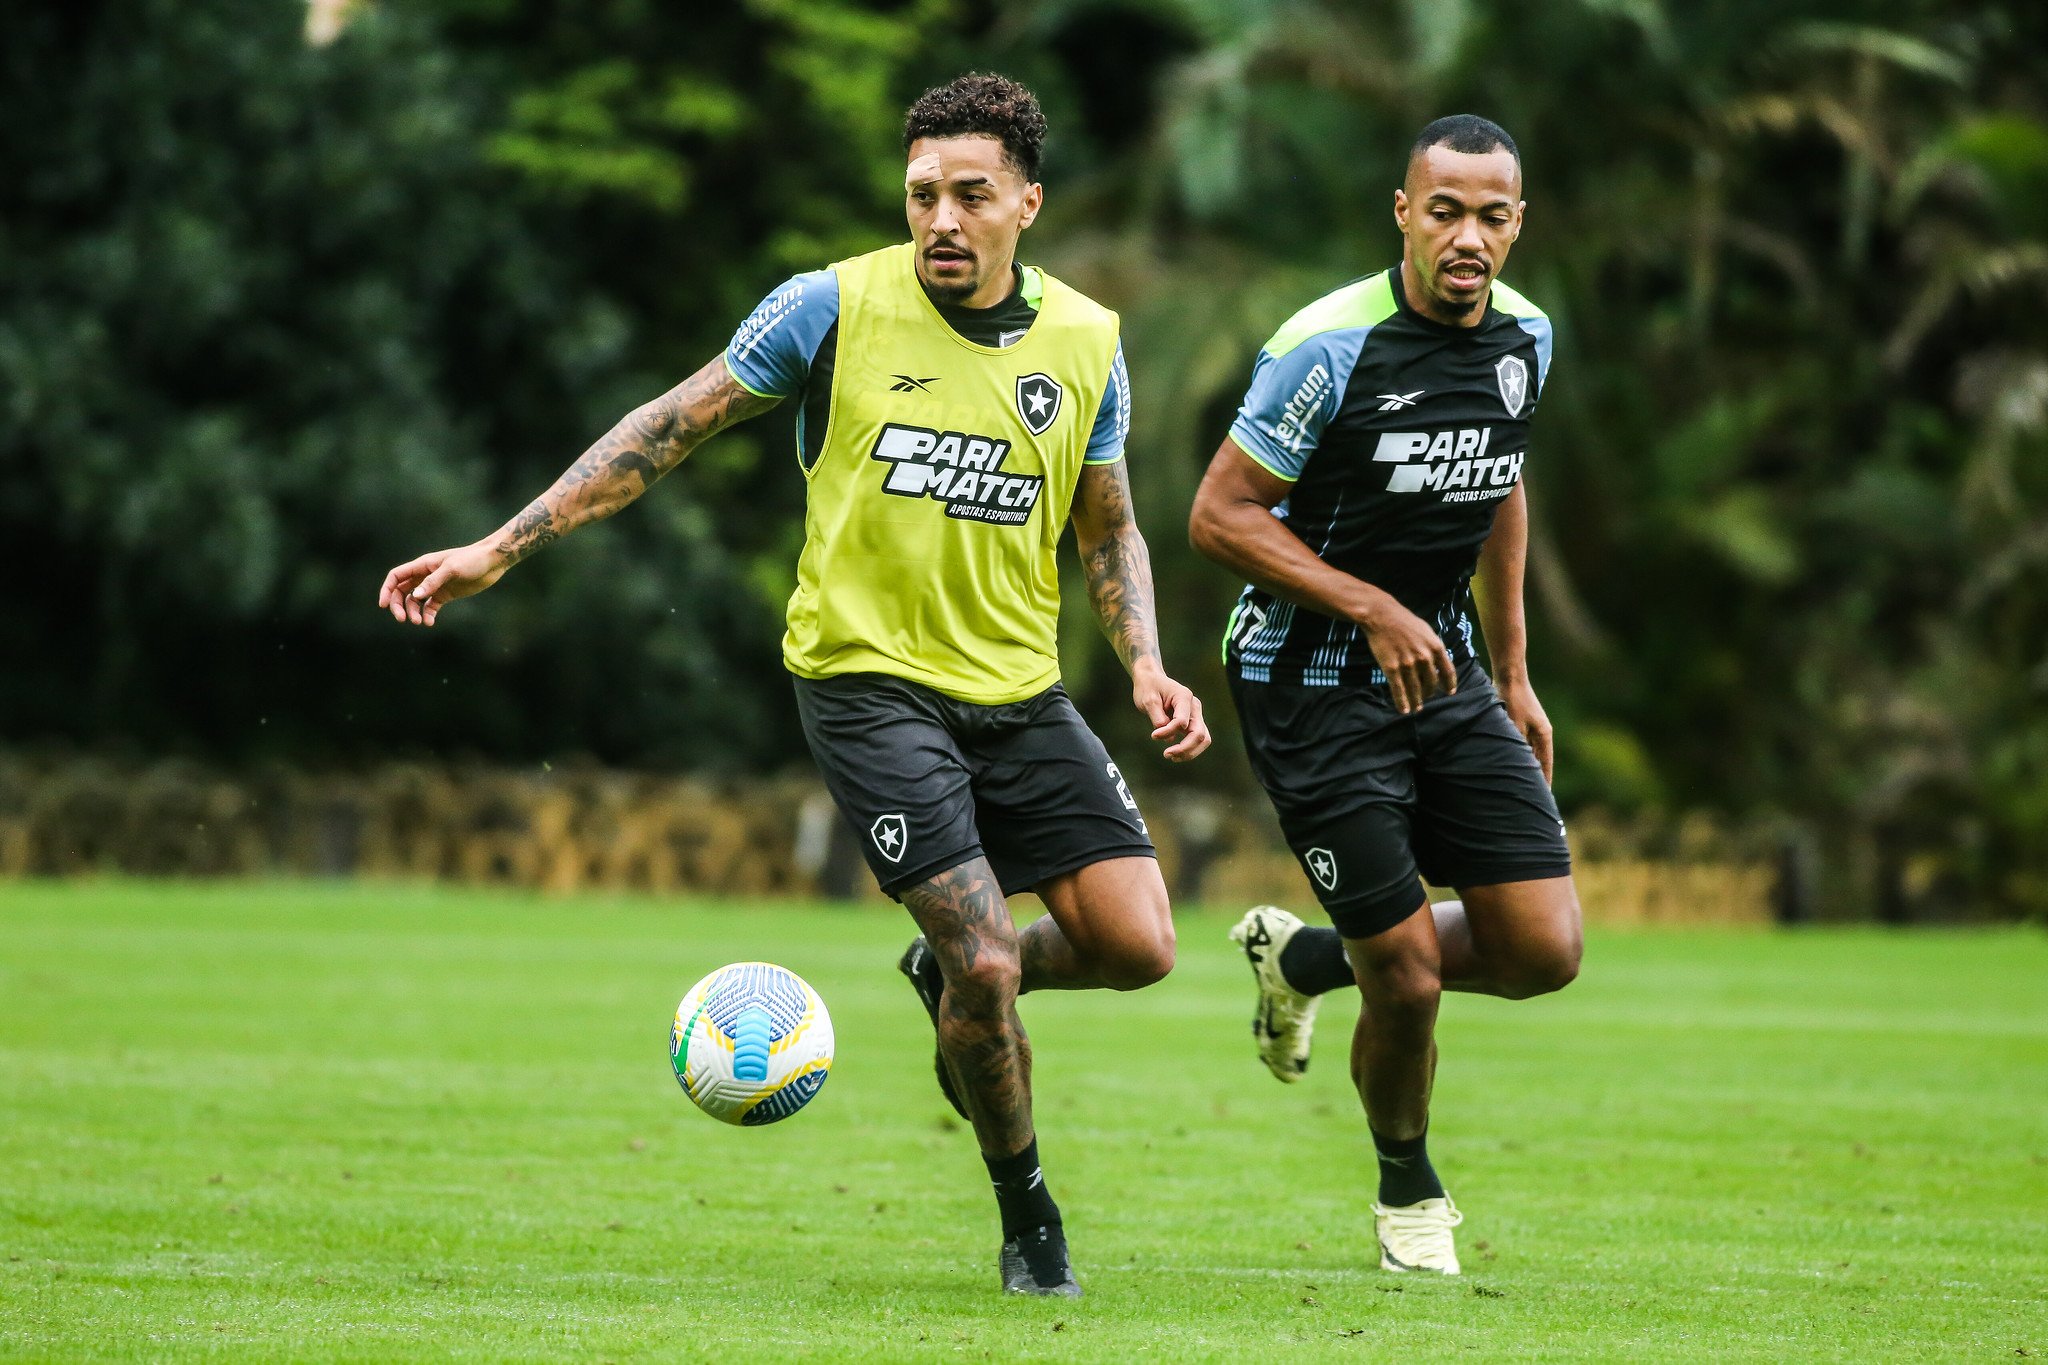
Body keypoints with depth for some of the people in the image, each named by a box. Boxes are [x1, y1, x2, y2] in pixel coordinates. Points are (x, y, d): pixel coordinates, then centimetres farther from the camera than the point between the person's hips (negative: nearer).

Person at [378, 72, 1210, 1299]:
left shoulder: (1084, 342, 3)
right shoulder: (835, 308, -9)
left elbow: (1108, 528, 16)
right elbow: (672, 428, -1)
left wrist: (1147, 667, -1)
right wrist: (498, 551, -4)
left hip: (1021, 691, 4)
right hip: (868, 678, -4)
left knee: (1136, 946, -7)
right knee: (984, 966, -15)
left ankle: (951, 974, 26)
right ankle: (1025, 1209, 11)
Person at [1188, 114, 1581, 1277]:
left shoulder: (1524, 338, 1)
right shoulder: (1332, 346, -19)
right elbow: (1220, 515, -15)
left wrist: (1513, 675, 18)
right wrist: (1374, 609, -21)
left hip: (1444, 669, 6)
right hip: (1312, 685, -6)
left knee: (1544, 950, -3)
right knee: (1409, 980, -7)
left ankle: (1310, 961, 24)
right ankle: (1409, 1188, 23)